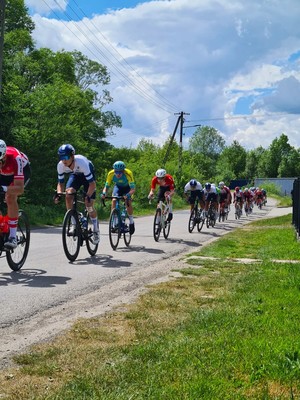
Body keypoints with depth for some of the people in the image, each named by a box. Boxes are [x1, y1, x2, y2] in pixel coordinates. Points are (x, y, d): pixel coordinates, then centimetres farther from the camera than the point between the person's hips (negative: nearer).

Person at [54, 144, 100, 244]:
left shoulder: (82, 163, -41)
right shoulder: (60, 165, -28)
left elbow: (92, 184, -37)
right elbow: (60, 183, -13)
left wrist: (88, 196, -53)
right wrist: (59, 193, -34)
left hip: (87, 175, -4)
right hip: (75, 175, 4)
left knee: (89, 204, -10)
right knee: (68, 194, -24)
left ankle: (96, 230, 14)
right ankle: (74, 225, -10)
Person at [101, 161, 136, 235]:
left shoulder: (128, 174, -37)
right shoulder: (111, 174, -29)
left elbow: (133, 189, -39)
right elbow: (106, 186, -21)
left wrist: (128, 195, -57)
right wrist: (104, 193, -41)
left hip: (127, 187, -2)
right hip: (118, 187, 2)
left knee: (128, 202, -23)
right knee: (114, 201, -23)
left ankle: (131, 222, -2)